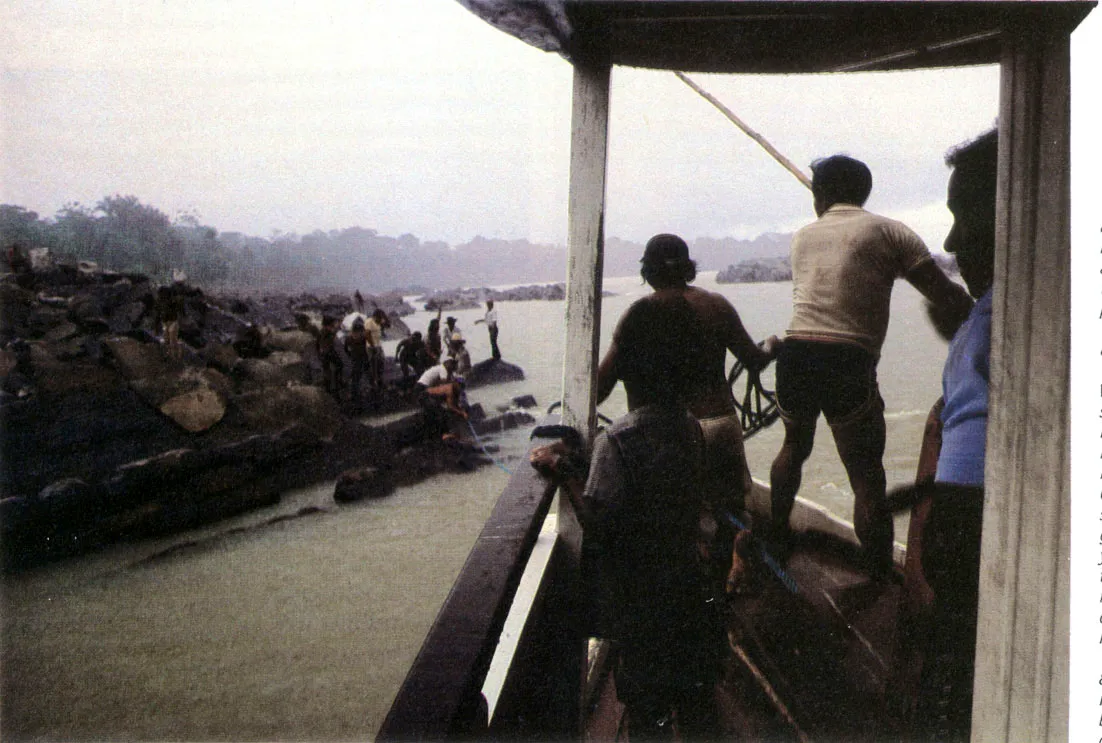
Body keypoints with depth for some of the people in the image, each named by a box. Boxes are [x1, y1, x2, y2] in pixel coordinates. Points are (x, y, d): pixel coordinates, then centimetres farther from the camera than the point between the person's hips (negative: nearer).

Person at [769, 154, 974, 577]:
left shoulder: (804, 236, 18)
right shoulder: (888, 232, 6)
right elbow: (947, 297, 1)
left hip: (794, 355, 5)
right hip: (848, 363, -4)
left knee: (794, 447, 29)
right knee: (866, 478, 2)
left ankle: (776, 538, 43)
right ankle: (881, 577, 2)